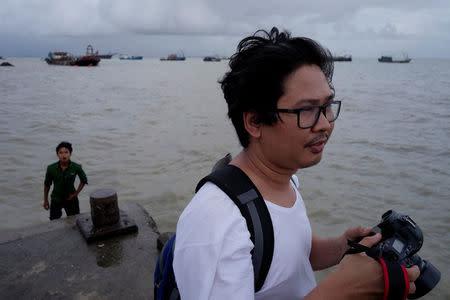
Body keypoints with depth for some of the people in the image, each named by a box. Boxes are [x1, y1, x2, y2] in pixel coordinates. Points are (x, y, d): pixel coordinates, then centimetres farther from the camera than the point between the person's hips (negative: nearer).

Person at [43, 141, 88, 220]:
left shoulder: (76, 167, -18)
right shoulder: (51, 168, -17)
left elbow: (83, 180, 0)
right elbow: (47, 184, -1)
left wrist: (76, 193, -6)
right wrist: (45, 200, 6)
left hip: (71, 199, 0)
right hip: (56, 200, 0)